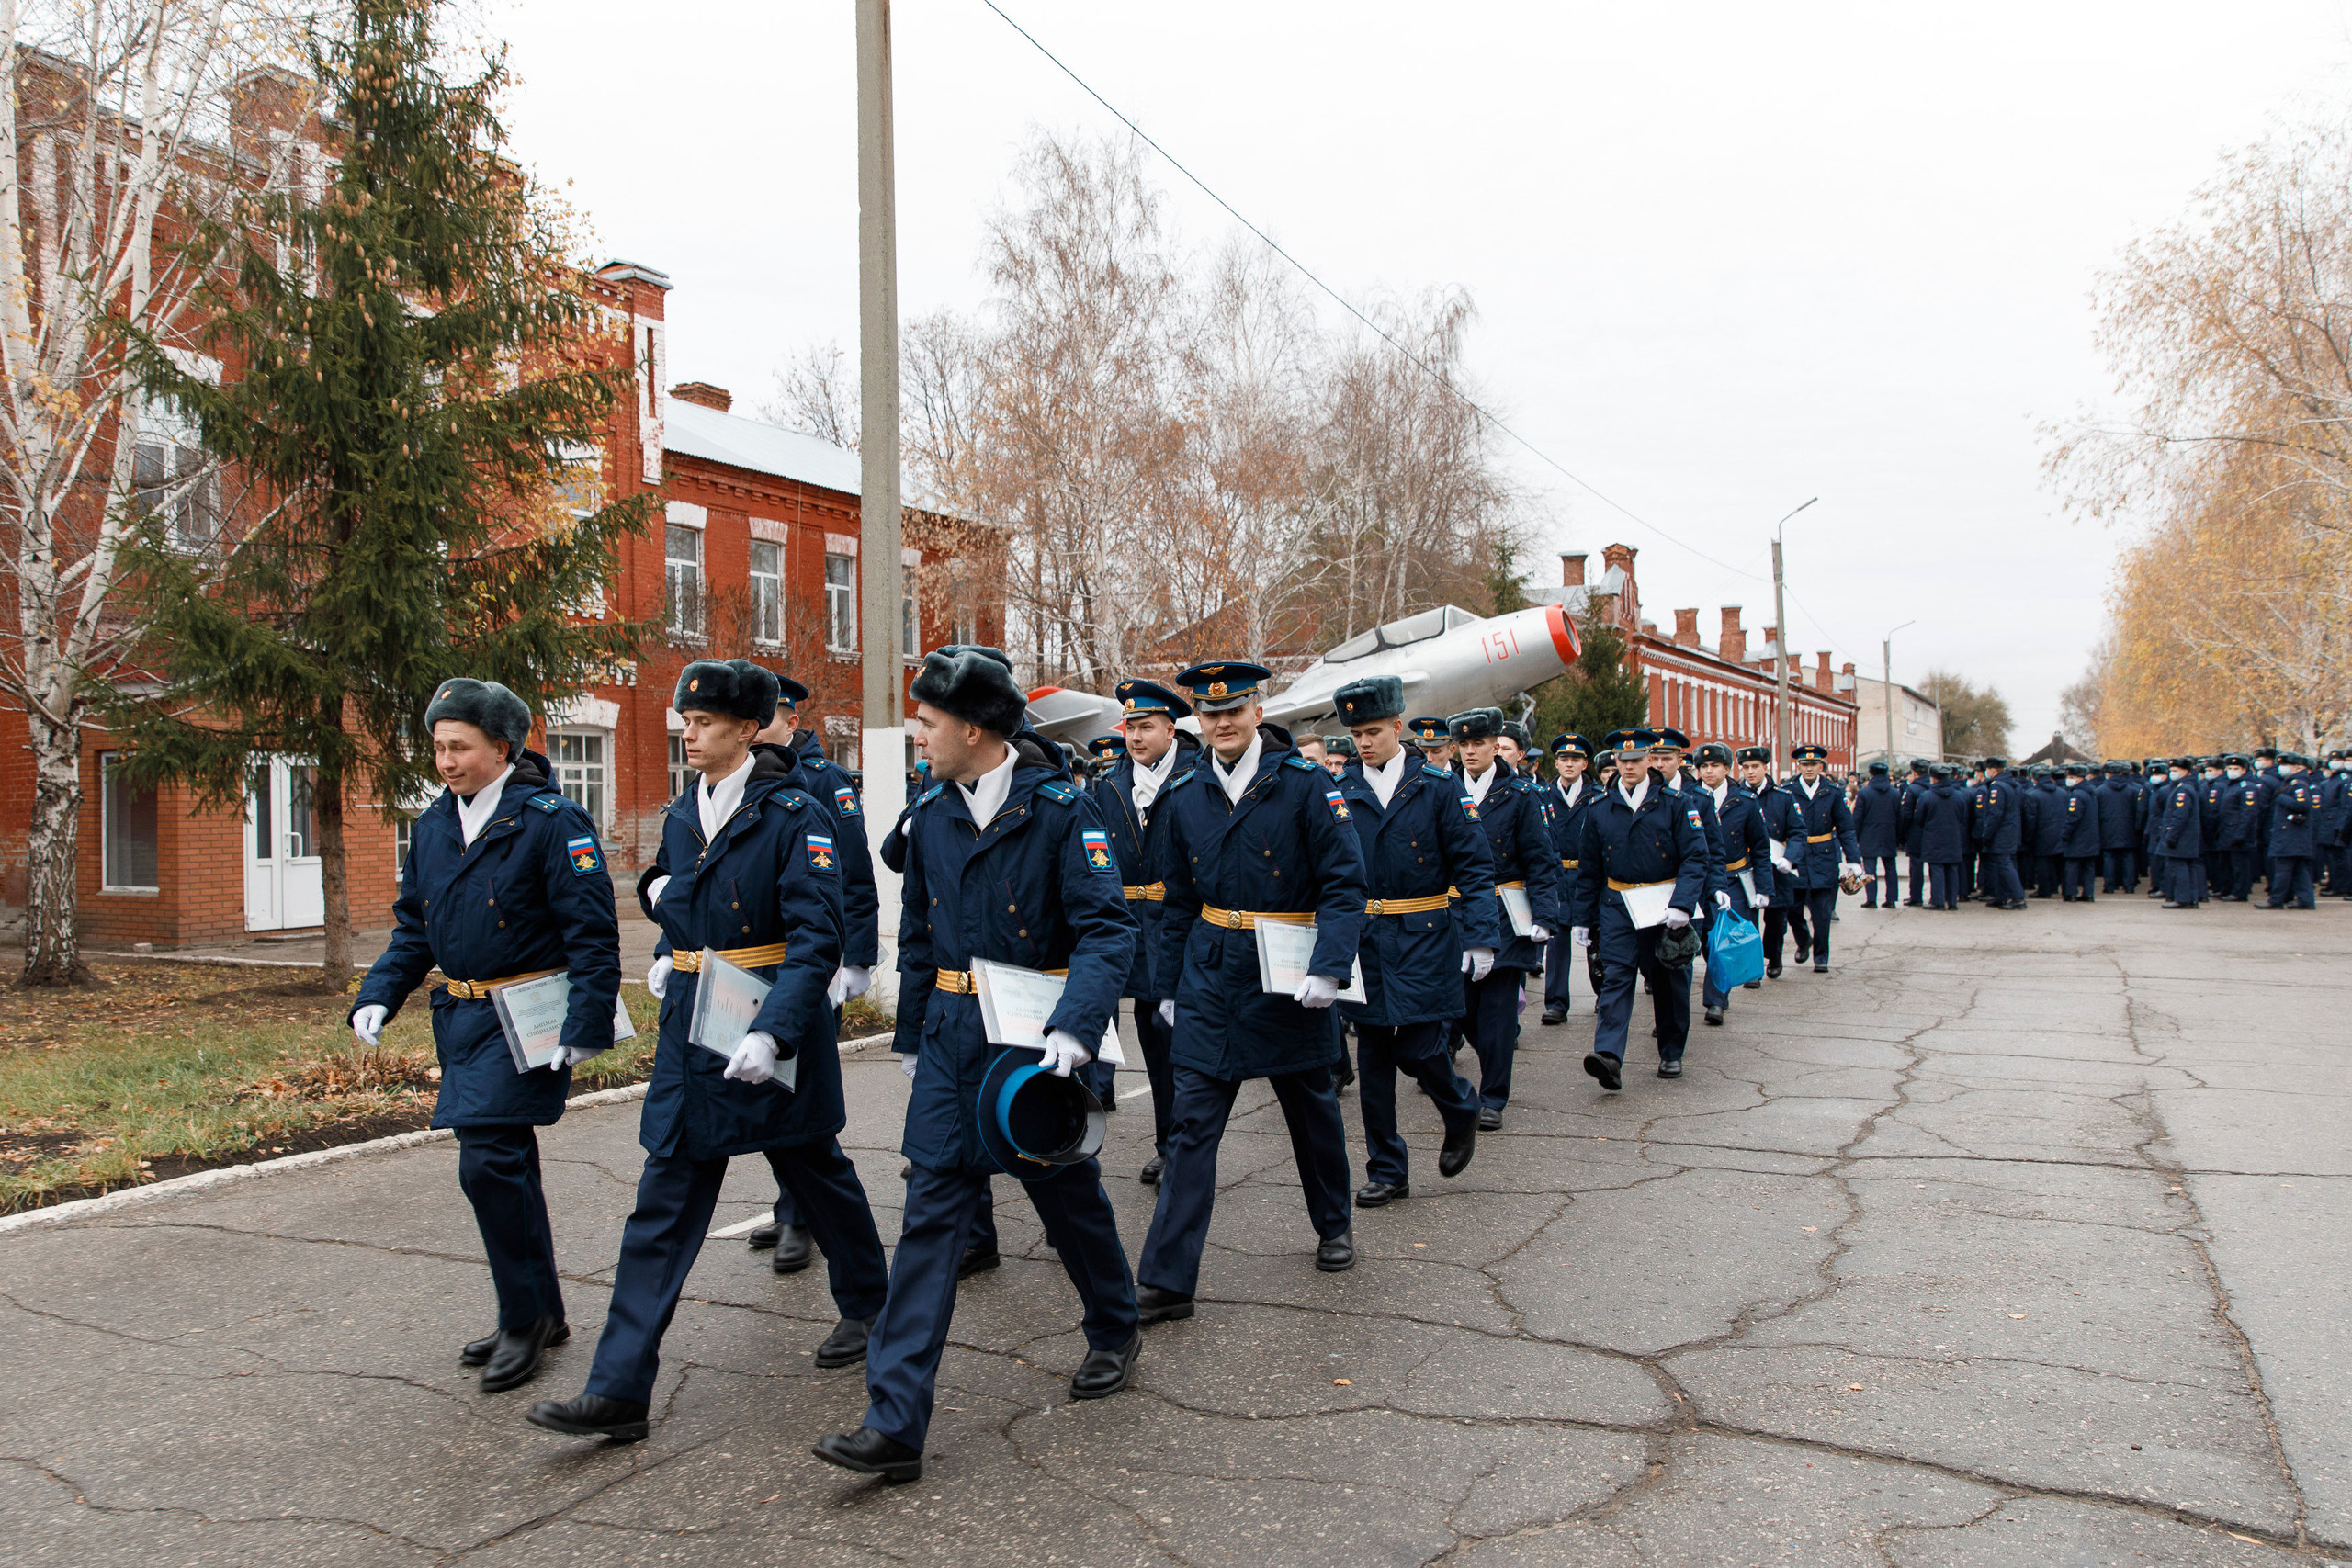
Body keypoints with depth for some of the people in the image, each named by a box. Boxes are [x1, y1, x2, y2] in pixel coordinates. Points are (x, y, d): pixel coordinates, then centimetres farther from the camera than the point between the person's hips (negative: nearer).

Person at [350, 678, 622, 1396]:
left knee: (489, 1162, -12)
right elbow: (412, 927, 17)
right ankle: (541, 1313, 29)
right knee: (507, 1164, 15)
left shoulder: (550, 821, -13)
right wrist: (377, 997, 3)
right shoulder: (432, 826, 10)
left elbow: (593, 935, -14)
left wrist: (585, 1027, -20)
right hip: (462, 1016, 8)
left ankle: (525, 1320, 5)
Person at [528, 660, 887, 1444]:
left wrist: (773, 1032, -31)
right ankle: (618, 1390, 5)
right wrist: (658, 892, 2)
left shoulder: (793, 813, -13)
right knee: (665, 1202, 3)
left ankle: (864, 1308, 39)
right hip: (691, 1024, 6)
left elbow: (816, 937, -20)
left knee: (815, 1169, 14)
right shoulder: (681, 814, 8)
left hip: (774, 1024, -5)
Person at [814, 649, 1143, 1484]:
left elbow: (1107, 929, -17)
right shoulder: (929, 815, 5)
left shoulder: (1062, 809, -12)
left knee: (1069, 1196, 14)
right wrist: (915, 1037, 18)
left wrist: (1076, 1027, -29)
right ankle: (895, 1422, 1)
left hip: (1036, 1038, -4)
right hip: (952, 1040, 4)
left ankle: (1115, 1330, 42)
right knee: (930, 1217, -1)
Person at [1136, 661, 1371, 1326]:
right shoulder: (1184, 796, 4)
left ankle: (1333, 1226, 41)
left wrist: (1328, 968, -22)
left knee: (1311, 1106, 16)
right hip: (1210, 975, 3)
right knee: (1193, 1120, -3)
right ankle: (1167, 1280, 0)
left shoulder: (1305, 785, -9)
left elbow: (1345, 883, -11)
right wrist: (1168, 983, 14)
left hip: (1285, 976, -2)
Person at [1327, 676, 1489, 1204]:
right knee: (1373, 1058, 6)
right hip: (1362, 939, 3)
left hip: (1425, 939, -3)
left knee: (1418, 1049, -6)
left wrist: (1481, 938, -11)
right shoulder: (1339, 792, 4)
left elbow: (1474, 866, -2)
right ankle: (1386, 1170, 19)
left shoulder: (1439, 787, -2)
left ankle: (1461, 1111, 27)